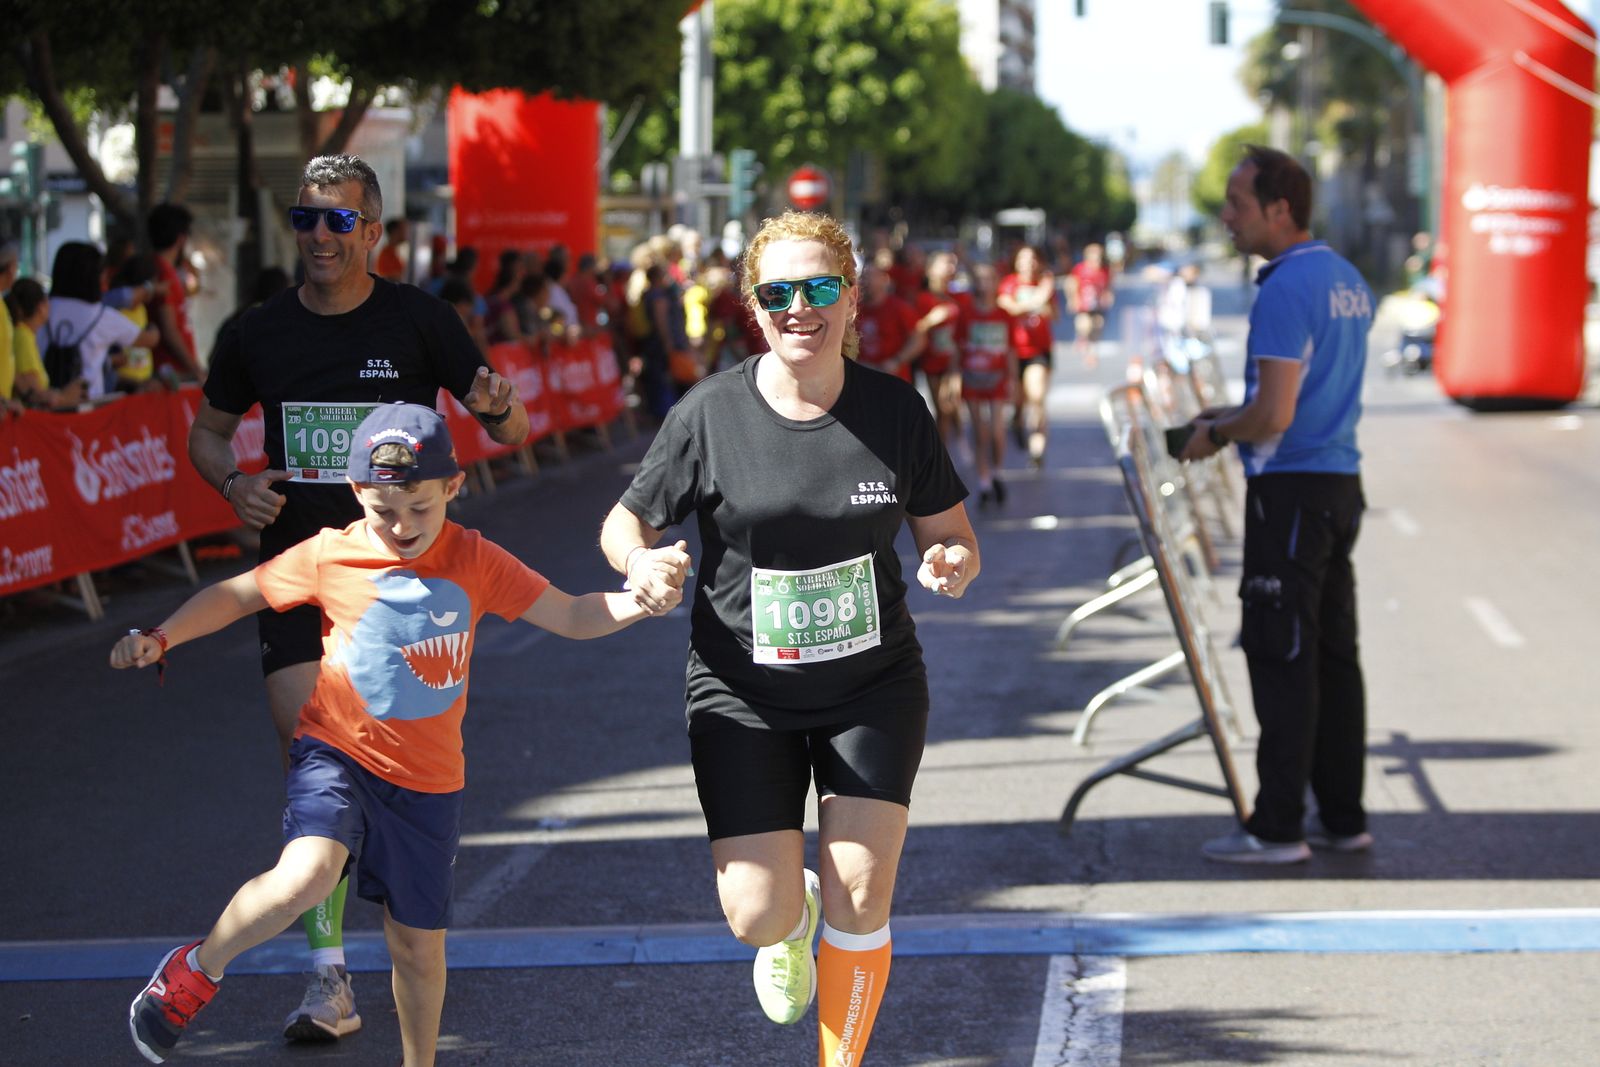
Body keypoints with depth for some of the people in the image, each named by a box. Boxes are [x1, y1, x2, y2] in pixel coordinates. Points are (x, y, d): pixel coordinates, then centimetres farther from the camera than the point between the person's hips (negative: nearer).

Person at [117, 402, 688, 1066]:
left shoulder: (475, 562, -3)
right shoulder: (329, 557, -8)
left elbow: (570, 616, -2)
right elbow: (238, 594, 5)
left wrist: (642, 599, -19)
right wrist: (160, 638, -7)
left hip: (427, 779, 2)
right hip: (337, 754, -2)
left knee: (418, 941, 10)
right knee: (305, 875, -29)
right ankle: (199, 969, -3)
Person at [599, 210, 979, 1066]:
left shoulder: (894, 409, -3)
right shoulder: (708, 414, -8)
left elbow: (950, 535, 5)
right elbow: (625, 521, 2)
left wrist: (953, 563, -19)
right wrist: (638, 561, -21)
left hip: (873, 683, 1)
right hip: (743, 695, -1)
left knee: (860, 899, -6)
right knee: (755, 917, -5)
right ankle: (794, 916, 35)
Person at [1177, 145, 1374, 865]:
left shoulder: (1286, 290, -18)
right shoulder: (1347, 280, 13)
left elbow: (1275, 416, -22)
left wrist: (1216, 435, -4)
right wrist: (1232, 415, 17)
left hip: (1291, 489, -9)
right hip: (1340, 480, 9)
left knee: (1280, 657, -4)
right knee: (1333, 652, 12)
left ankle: (1278, 827, -1)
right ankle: (1343, 817, 17)